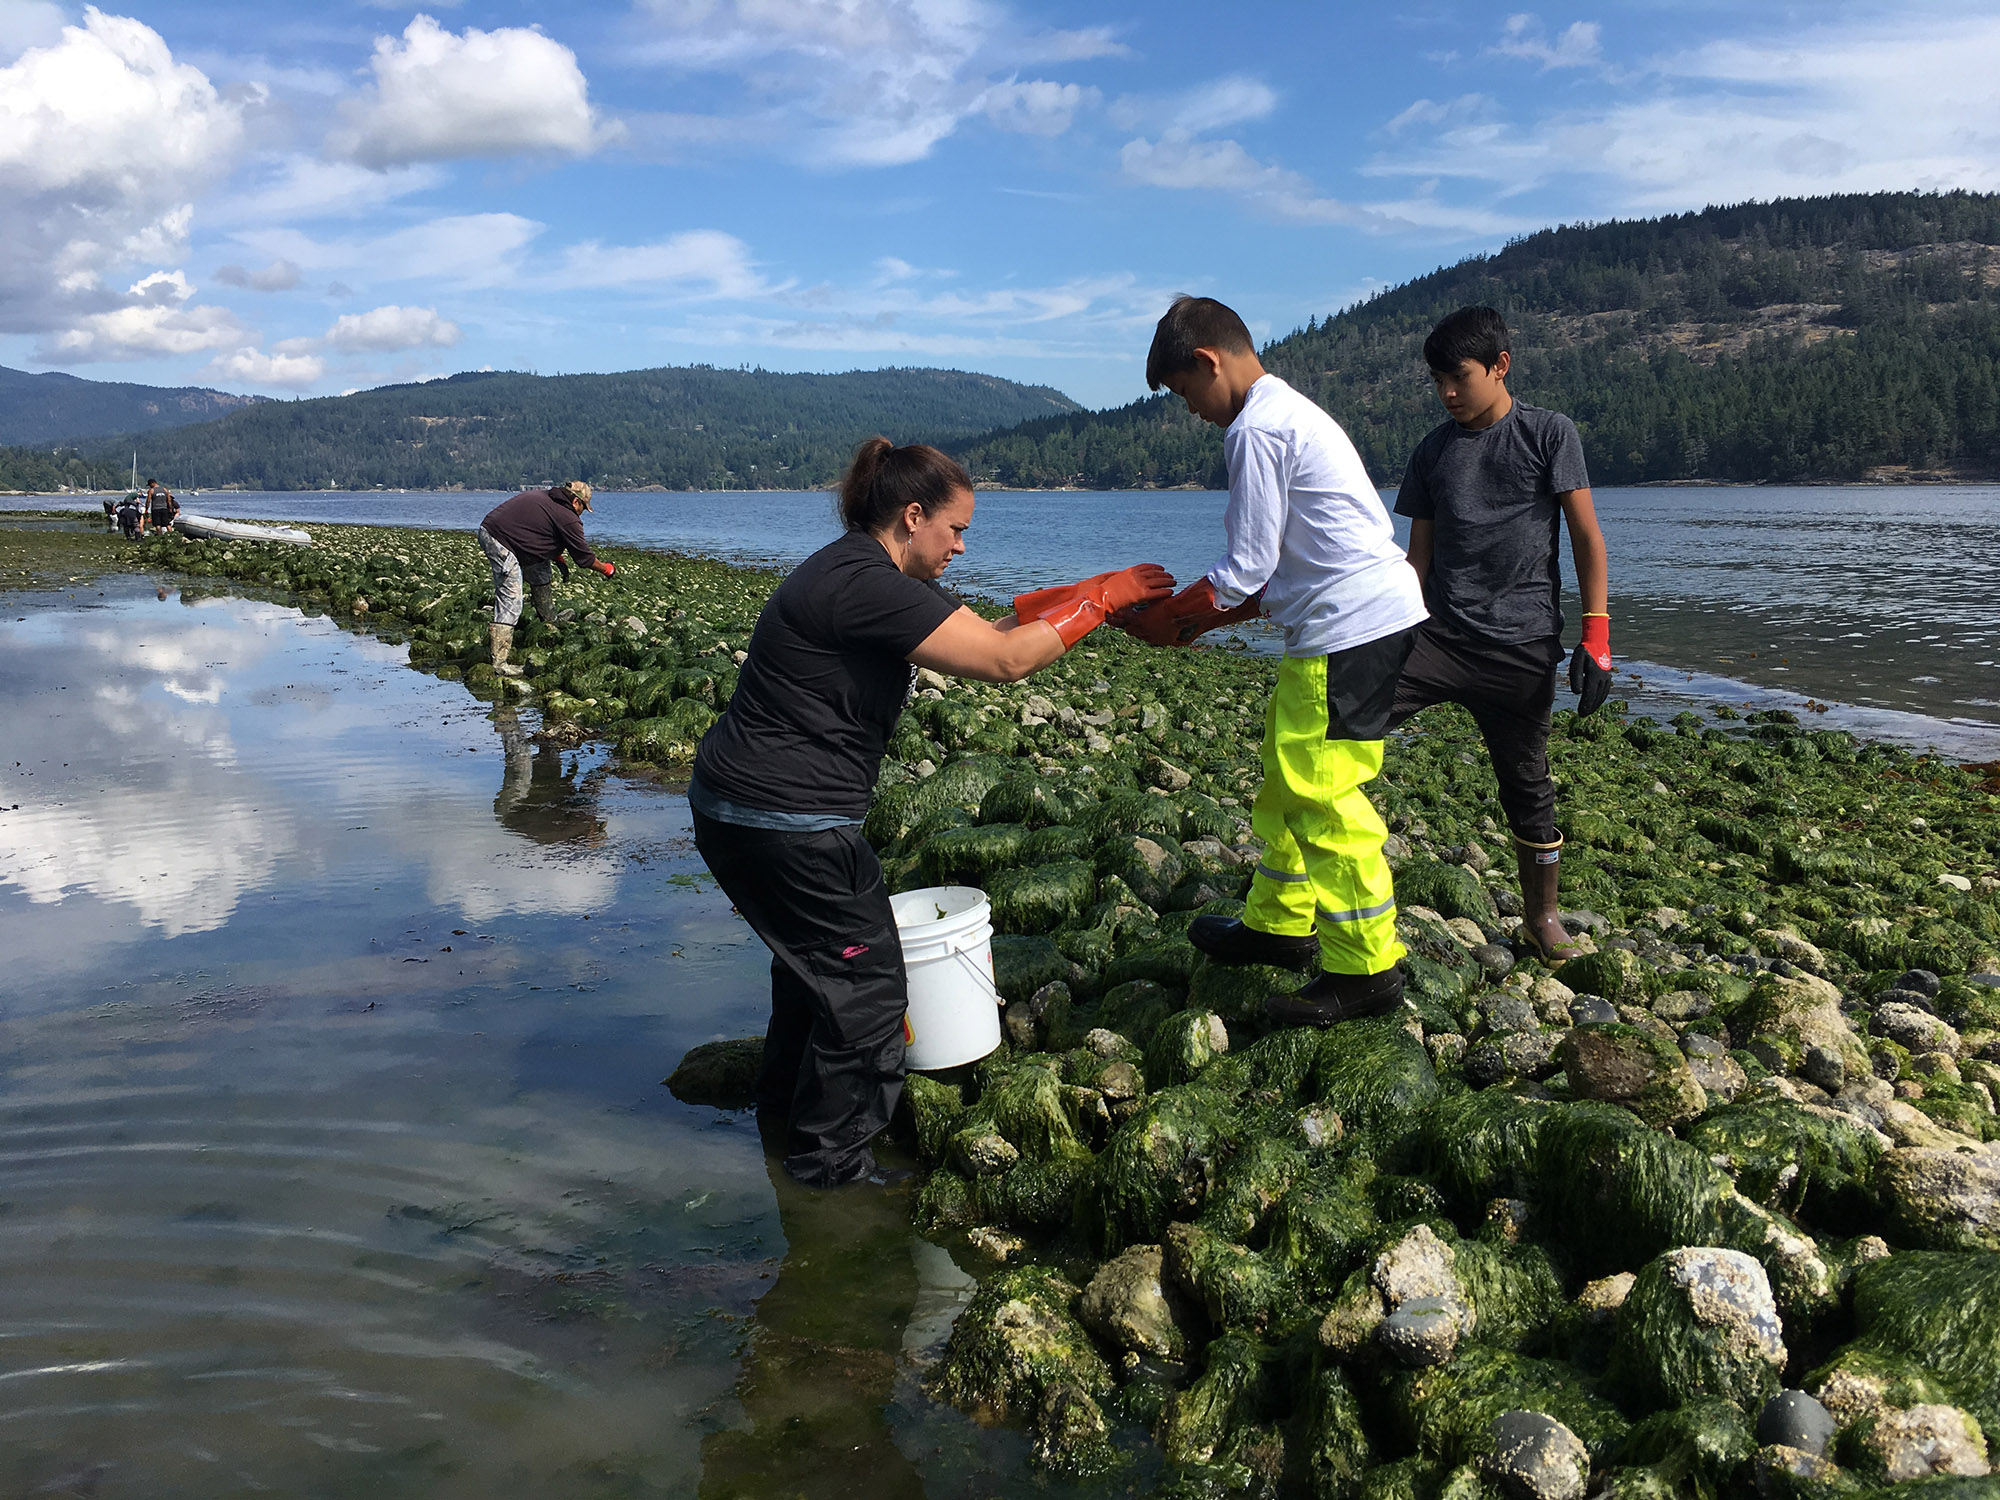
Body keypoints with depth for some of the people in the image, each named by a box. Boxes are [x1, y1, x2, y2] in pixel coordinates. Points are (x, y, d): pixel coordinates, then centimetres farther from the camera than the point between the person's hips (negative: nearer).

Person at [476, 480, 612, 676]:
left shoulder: (541, 496, 19)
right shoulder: (567, 518, -6)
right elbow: (584, 556, 2)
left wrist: (558, 560, 29)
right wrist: (606, 569, 19)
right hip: (500, 542, -10)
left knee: (540, 572, 25)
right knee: (510, 601, -12)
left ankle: (549, 622, 38)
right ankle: (498, 663, -14)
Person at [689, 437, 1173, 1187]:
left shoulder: (859, 572, 13)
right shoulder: (866, 586, -22)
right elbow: (1004, 660, -22)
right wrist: (1099, 600, -14)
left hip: (736, 803, 11)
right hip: (783, 821, -11)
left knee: (819, 951, 29)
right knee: (865, 981, 4)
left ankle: (785, 1099, 47)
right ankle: (829, 1155, 19)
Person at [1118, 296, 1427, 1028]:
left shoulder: (1255, 429, -14)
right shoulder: (1291, 411, 19)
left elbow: (1246, 569, -13)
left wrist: (1167, 620, 0)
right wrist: (1193, 614, 15)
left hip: (1350, 629, -11)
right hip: (1363, 616, 11)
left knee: (1324, 800, -5)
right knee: (1284, 780, 19)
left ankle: (1365, 970, 3)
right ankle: (1281, 924, 32)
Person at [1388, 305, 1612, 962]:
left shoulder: (1549, 433, 2)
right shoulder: (1434, 450, 11)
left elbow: (1587, 536, -1)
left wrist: (1596, 632, -8)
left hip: (1523, 645, -2)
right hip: (1441, 635, 3)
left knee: (1527, 784, 5)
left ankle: (1542, 917, 23)